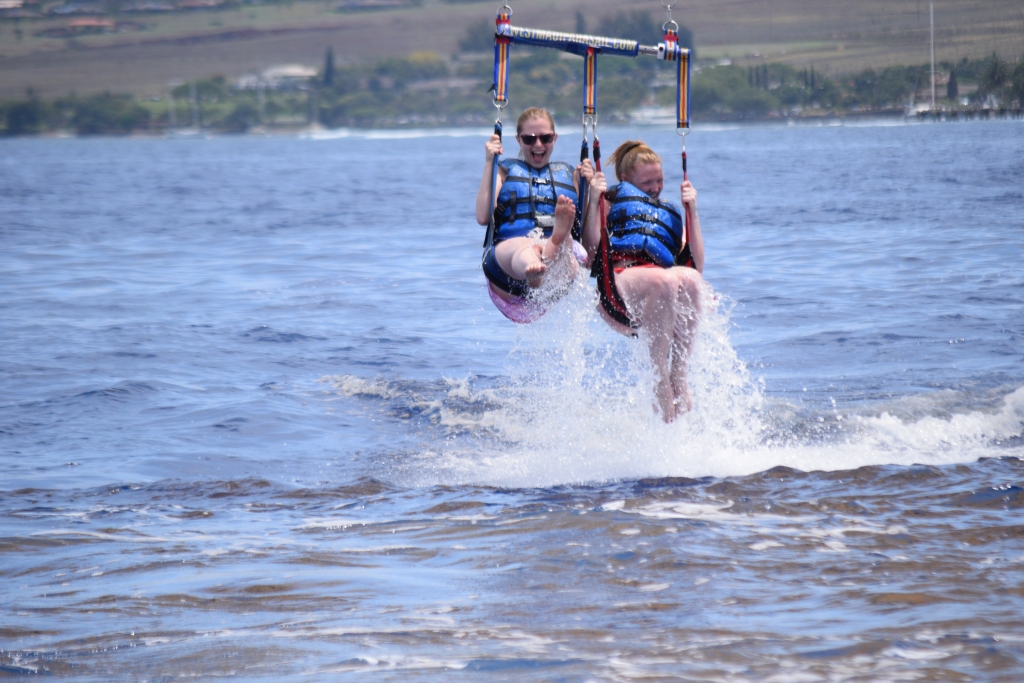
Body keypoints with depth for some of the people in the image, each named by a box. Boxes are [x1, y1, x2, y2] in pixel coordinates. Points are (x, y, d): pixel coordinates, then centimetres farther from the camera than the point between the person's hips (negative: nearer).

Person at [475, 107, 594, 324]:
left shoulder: (568, 174, 29)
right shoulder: (506, 170, 24)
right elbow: (483, 217, 6)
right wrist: (489, 163, 8)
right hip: (508, 250, -2)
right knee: (527, 248, -41)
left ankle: (559, 237, -74)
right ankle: (532, 268, -77)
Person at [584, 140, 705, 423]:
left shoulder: (670, 216, 34)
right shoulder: (612, 203, 25)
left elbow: (697, 266, 18)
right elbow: (592, 250, 7)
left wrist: (692, 211, 18)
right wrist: (593, 202, 3)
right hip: (617, 286, -3)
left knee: (689, 279, -34)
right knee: (665, 280, -37)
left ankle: (678, 377, -33)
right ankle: (660, 384, -36)